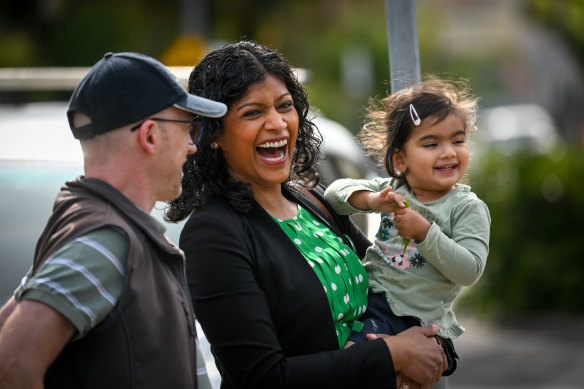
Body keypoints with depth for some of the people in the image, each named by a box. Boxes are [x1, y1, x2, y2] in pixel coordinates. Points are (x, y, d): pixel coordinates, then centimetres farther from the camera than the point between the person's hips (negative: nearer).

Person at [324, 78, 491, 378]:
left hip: (420, 319, -5)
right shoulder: (393, 190, 8)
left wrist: (425, 232, -23)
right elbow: (335, 193, 8)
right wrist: (371, 200, -13)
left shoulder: (469, 208, -5)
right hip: (372, 299, 5)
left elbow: (469, 271, -15)